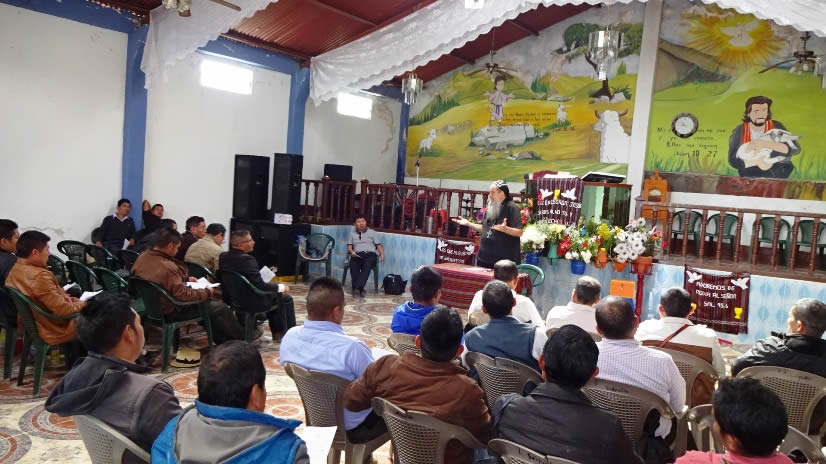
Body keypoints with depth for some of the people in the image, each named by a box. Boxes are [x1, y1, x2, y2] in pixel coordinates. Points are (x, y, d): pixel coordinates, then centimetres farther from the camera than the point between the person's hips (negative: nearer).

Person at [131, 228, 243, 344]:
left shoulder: (142, 257, -3)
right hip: (171, 311, -10)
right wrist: (207, 293, -16)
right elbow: (183, 294, -30)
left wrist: (186, 279, 15)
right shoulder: (167, 267, -33)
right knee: (220, 308, -4)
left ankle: (221, 341, 30)